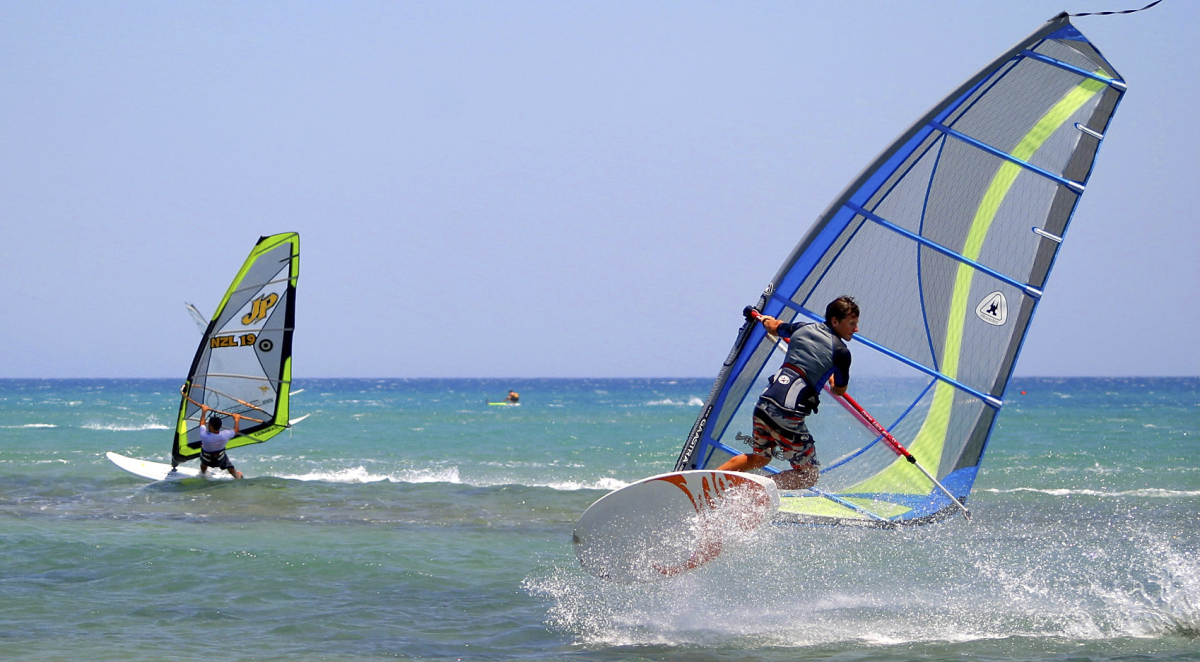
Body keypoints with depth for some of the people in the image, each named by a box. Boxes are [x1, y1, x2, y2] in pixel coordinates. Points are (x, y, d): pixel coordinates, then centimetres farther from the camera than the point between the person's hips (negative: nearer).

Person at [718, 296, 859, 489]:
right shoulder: (841, 352, -3)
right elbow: (839, 390, 14)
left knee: (759, 458, 30)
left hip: (764, 403, 7)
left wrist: (764, 319, 58)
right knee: (810, 474, 6)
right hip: (787, 414, -7)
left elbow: (774, 326, 35)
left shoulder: (804, 328, 13)